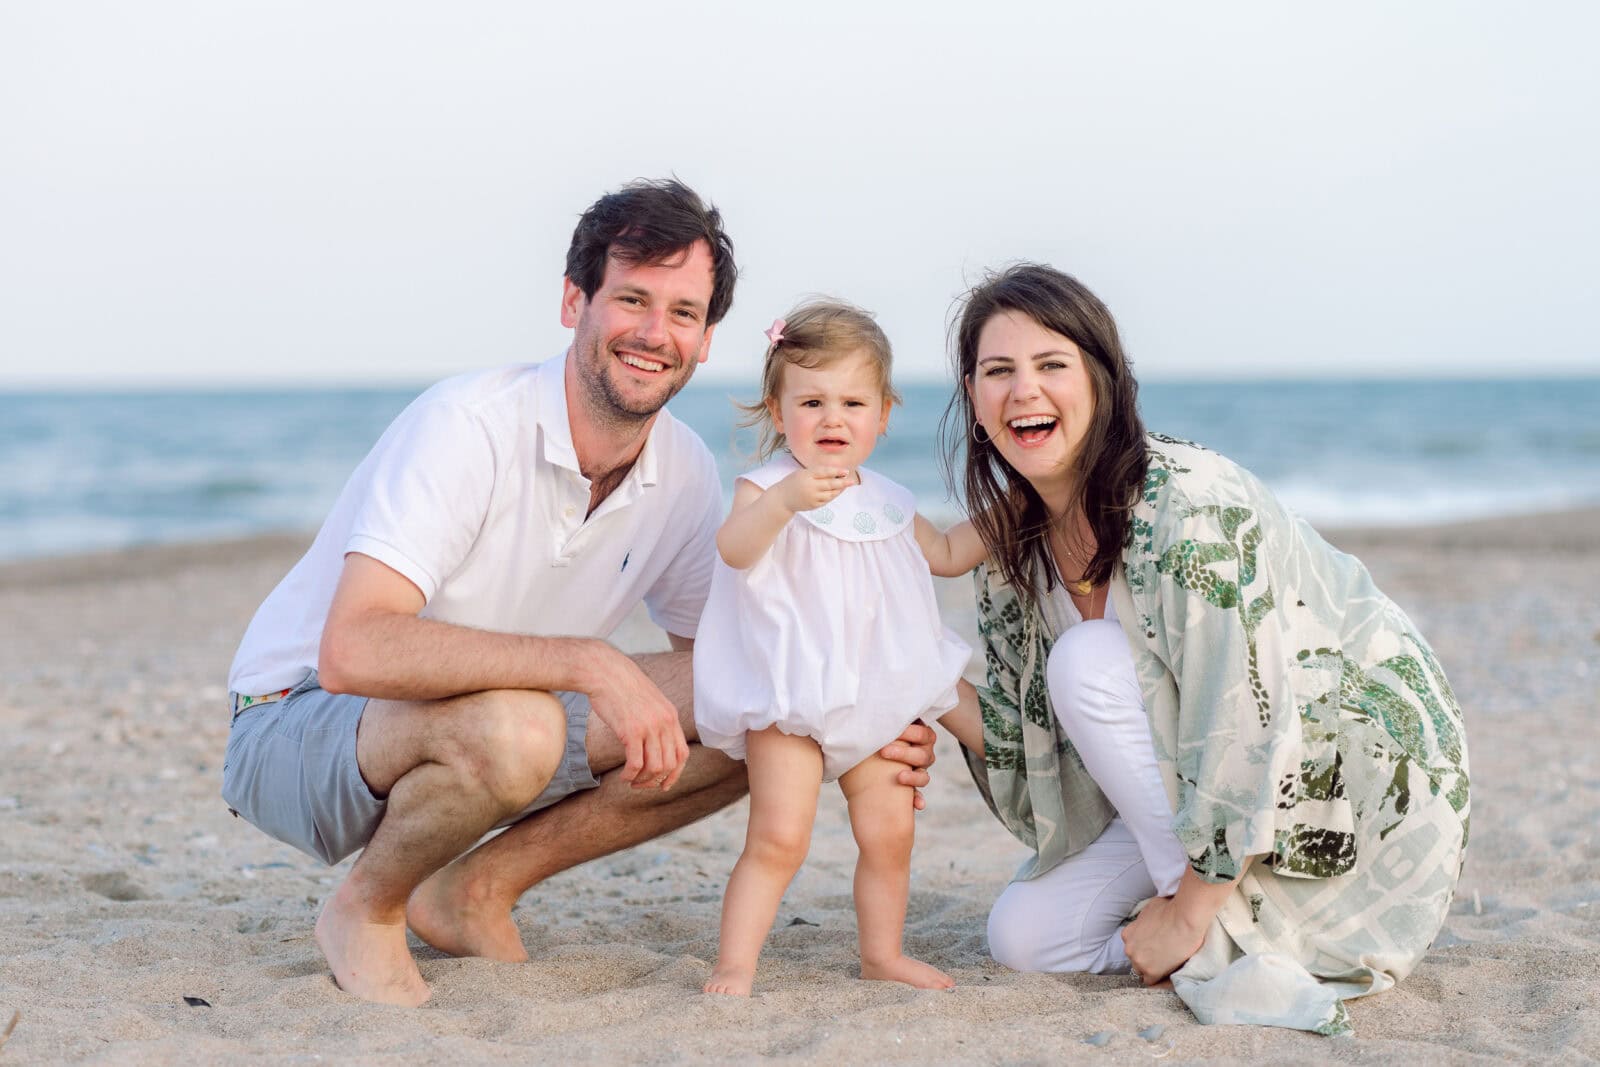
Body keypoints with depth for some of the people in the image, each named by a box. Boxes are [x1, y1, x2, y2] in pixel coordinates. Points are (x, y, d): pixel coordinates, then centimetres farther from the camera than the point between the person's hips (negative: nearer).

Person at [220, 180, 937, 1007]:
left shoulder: (685, 474, -4)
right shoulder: (470, 425, -26)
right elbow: (355, 652, -36)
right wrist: (589, 663, -41)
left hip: (470, 729, 7)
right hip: (297, 729, -7)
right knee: (512, 731, -39)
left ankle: (478, 887, 2)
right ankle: (365, 907, -8)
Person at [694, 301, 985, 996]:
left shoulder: (888, 503, 12)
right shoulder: (769, 488, -9)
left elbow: (947, 555, 30)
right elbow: (734, 547, -32)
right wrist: (783, 500, -49)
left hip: (879, 700, 6)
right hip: (791, 701, -6)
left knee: (889, 833, 8)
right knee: (778, 839, -13)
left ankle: (882, 954, 26)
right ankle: (734, 965, -6)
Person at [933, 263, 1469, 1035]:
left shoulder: (1187, 507, -26)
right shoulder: (1014, 542, -1)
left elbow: (1248, 731, -29)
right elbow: (1032, 738, 6)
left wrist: (1188, 915, -22)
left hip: (1365, 783, -8)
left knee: (1091, 660, -25)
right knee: (1022, 935, -5)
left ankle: (1224, 937, -16)